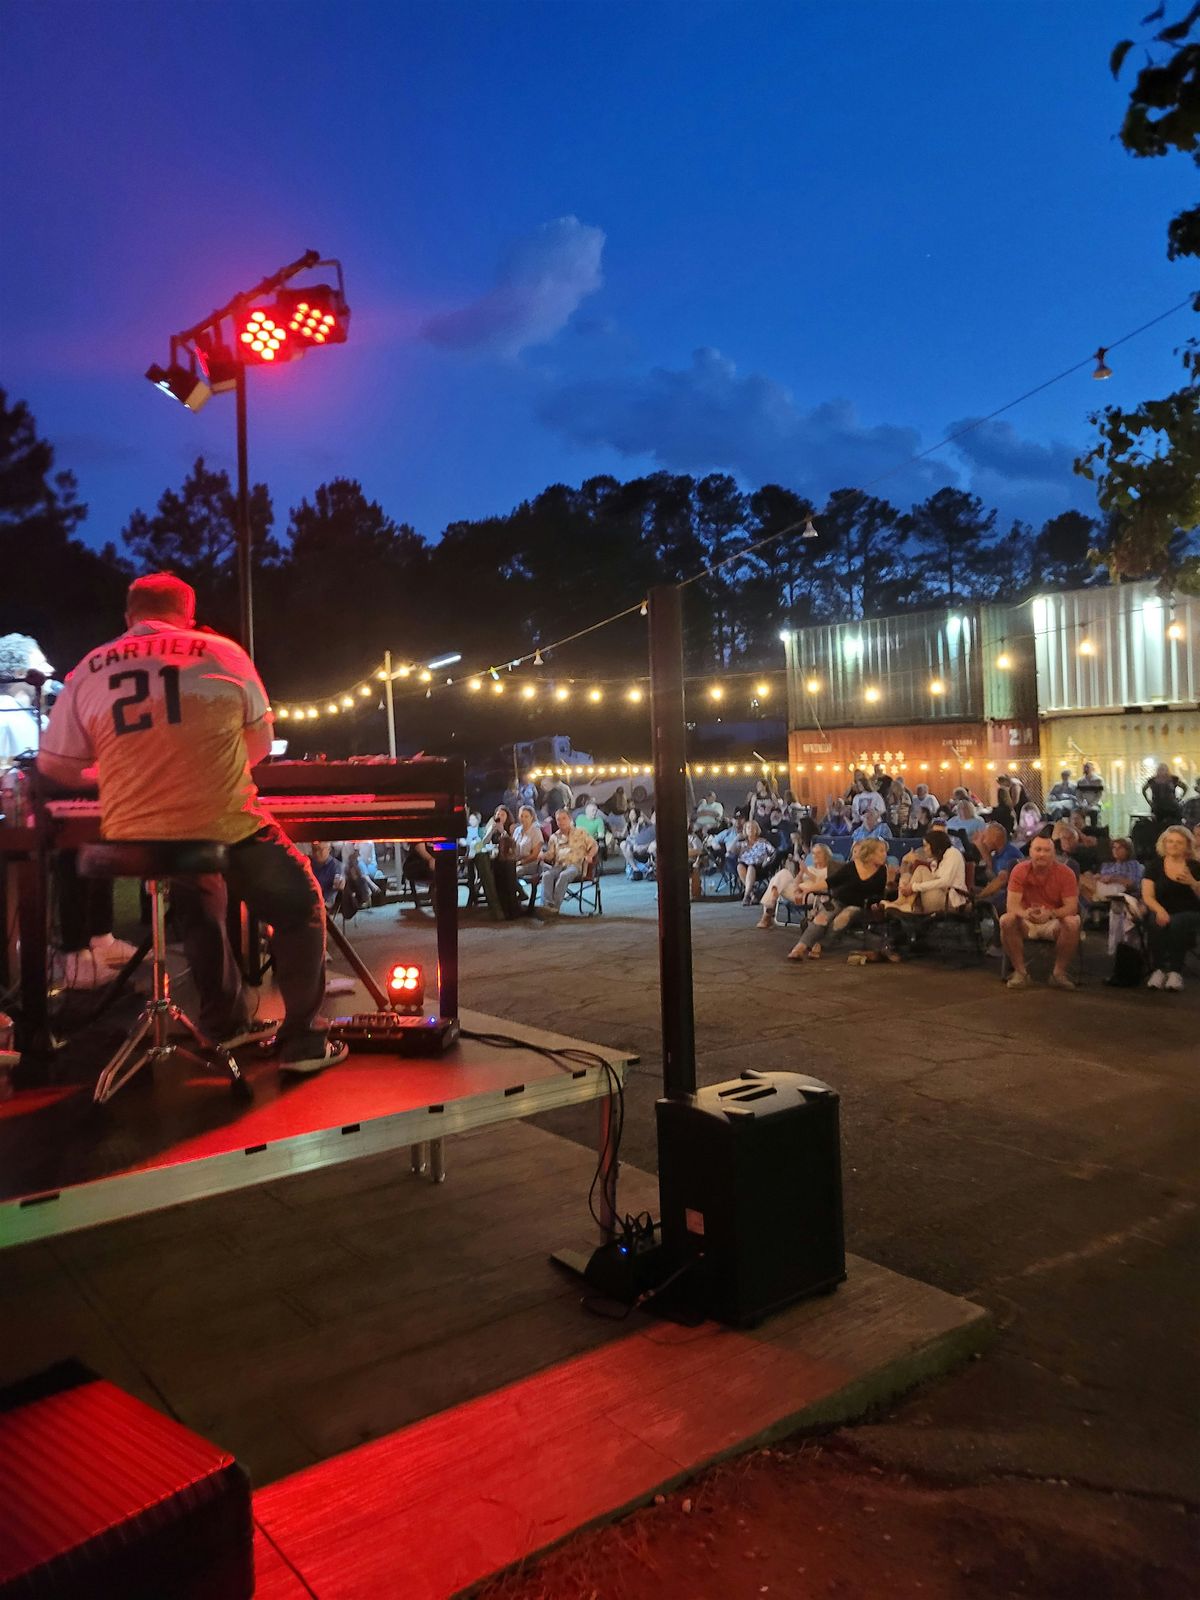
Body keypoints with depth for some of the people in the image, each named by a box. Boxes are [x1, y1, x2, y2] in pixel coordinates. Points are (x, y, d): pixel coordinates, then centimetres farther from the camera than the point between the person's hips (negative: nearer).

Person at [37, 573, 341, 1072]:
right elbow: (259, 743, 11)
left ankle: (226, 1024, 36)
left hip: (132, 838, 4)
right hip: (225, 828, -3)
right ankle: (302, 1041, 13)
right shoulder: (223, 653, 1)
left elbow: (55, 765, 10)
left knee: (198, 898, 34)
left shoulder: (88, 671, 5)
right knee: (301, 907, 18)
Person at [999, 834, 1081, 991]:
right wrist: (1025, 913, -41)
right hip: (1027, 922, 0)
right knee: (1006, 920, -29)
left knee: (1072, 923, -32)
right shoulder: (1019, 871, -8)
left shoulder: (1065, 873, -9)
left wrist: (1050, 913, -38)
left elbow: (1072, 907, -16)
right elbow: (1012, 905, -16)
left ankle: (1059, 973, -15)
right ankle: (1020, 971, -18)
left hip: (1055, 922, 0)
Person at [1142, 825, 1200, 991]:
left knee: (1177, 923, -36)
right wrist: (1159, 910, -23)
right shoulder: (1155, 866, 6)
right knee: (1157, 923, -34)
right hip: (1162, 912, 1)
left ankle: (1176, 971, -23)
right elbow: (1147, 896, -3)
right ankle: (1159, 969, -19)